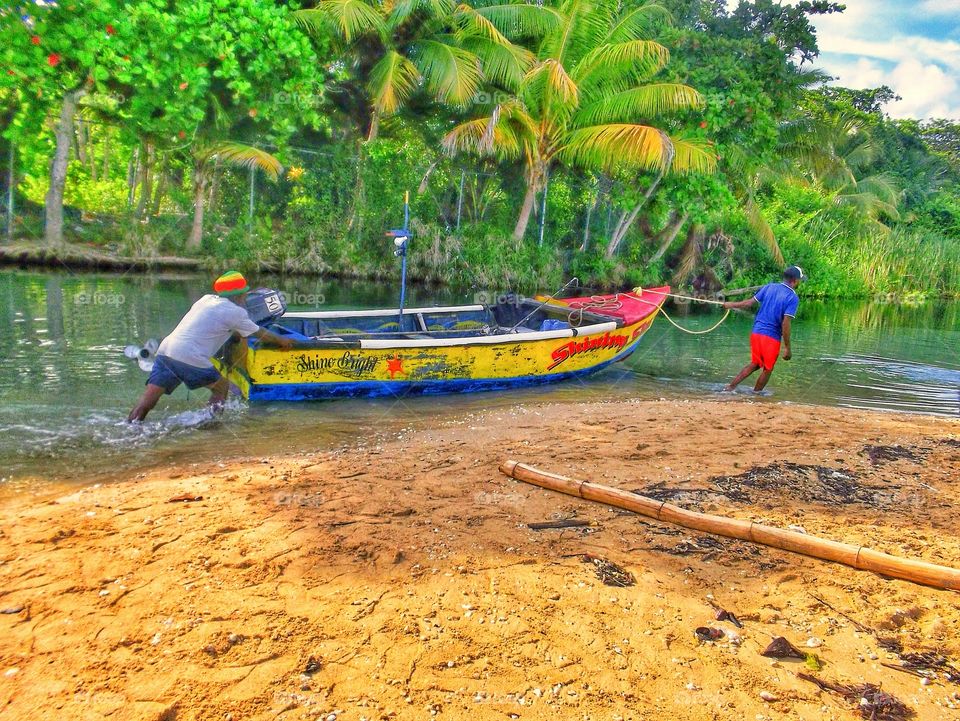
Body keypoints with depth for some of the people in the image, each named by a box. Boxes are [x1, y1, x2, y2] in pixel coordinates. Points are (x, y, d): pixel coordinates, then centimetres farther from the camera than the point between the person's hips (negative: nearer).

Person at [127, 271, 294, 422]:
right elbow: (259, 333, 14)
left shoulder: (207, 299, 20)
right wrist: (281, 340, 29)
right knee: (222, 387, 15)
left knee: (146, 403, 3)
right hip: (189, 358, -6)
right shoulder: (235, 311, 1)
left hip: (165, 351, 7)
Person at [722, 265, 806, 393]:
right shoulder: (793, 298, -12)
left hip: (756, 332, 6)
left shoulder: (769, 287, 3)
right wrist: (787, 348, -12)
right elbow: (785, 324, -17)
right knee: (767, 369, 13)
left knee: (755, 363, 20)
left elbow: (750, 302, 6)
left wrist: (731, 305, 21)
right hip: (772, 337, -6)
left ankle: (731, 386, 15)